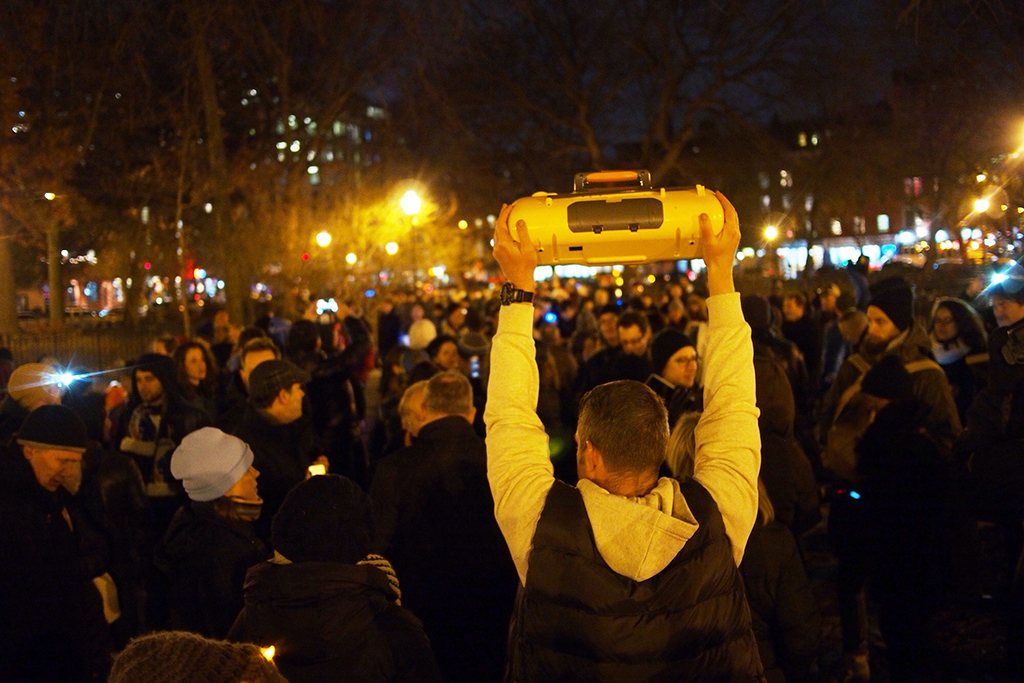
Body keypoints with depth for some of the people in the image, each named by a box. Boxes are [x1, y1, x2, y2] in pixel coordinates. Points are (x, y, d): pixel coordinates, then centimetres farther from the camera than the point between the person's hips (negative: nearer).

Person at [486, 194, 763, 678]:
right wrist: (721, 272, -6)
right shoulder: (717, 518, -22)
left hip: (559, 674, -1)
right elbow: (733, 404, -9)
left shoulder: (541, 523, -26)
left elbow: (510, 415, -12)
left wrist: (519, 287, -8)